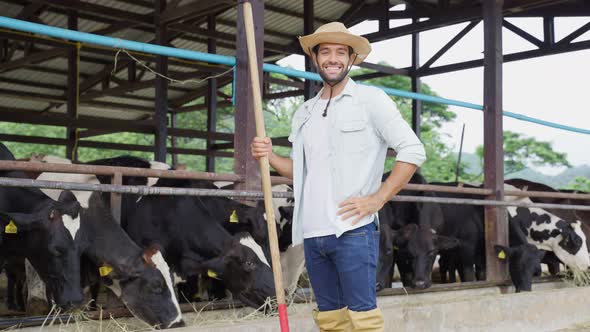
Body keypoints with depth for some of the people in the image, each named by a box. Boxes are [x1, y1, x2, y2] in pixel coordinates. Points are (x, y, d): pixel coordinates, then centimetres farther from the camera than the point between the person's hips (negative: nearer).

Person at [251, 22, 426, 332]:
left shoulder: (371, 99, -1)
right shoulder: (304, 113, 16)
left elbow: (413, 151, -6)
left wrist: (376, 199, -11)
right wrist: (269, 157, 6)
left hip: (353, 231, -6)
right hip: (312, 234, 6)